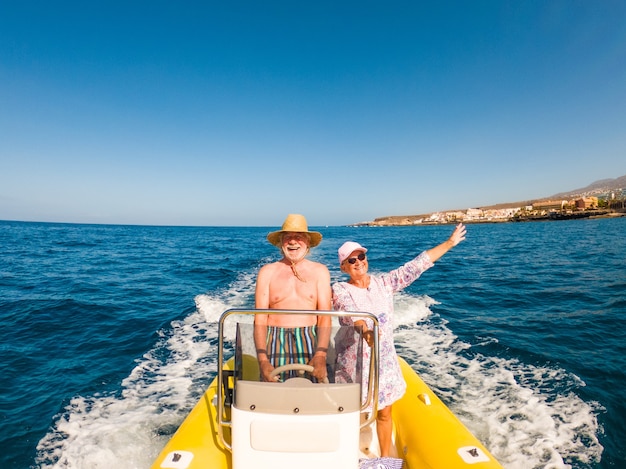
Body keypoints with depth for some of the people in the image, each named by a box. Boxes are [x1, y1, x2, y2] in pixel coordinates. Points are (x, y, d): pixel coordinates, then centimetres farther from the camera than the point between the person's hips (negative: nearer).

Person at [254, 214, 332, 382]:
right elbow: (260, 319, 0)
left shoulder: (319, 271, 7)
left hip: (309, 342, 0)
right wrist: (262, 360, -13)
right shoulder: (267, 272, 6)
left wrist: (320, 356, -15)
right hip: (275, 342, 0)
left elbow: (325, 316, -1)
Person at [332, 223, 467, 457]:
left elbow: (416, 265, -2)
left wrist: (449, 243, -1)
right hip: (356, 362, -3)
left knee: (384, 413, 17)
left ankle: (385, 458, 37)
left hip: (385, 360, 4)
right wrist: (365, 330, -52)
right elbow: (349, 311, -31)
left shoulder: (384, 282, -1)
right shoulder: (339, 290, -11)